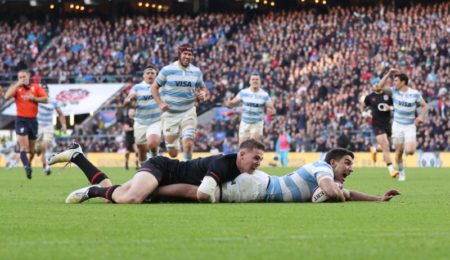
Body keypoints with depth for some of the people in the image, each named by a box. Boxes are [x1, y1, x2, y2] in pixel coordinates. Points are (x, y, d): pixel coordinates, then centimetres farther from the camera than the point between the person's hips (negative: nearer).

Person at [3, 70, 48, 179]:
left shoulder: (36, 87, 6)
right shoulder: (16, 88, 3)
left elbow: (45, 99, 0)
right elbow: (7, 97, -16)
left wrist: (34, 98, -15)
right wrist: (17, 84, -15)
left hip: (33, 120, 2)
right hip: (21, 120, -2)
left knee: (32, 148, 11)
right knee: (24, 146, -18)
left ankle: (29, 164, 33)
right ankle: (27, 167, -25)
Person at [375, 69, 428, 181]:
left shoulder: (415, 94, -8)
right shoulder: (394, 91, -4)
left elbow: (424, 105, 3)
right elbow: (379, 87, -12)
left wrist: (421, 116, -15)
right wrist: (388, 74, -16)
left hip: (410, 126, -2)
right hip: (397, 125, 2)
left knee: (410, 151, -16)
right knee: (399, 152, 1)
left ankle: (413, 144, 20)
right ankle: (401, 173, 20)